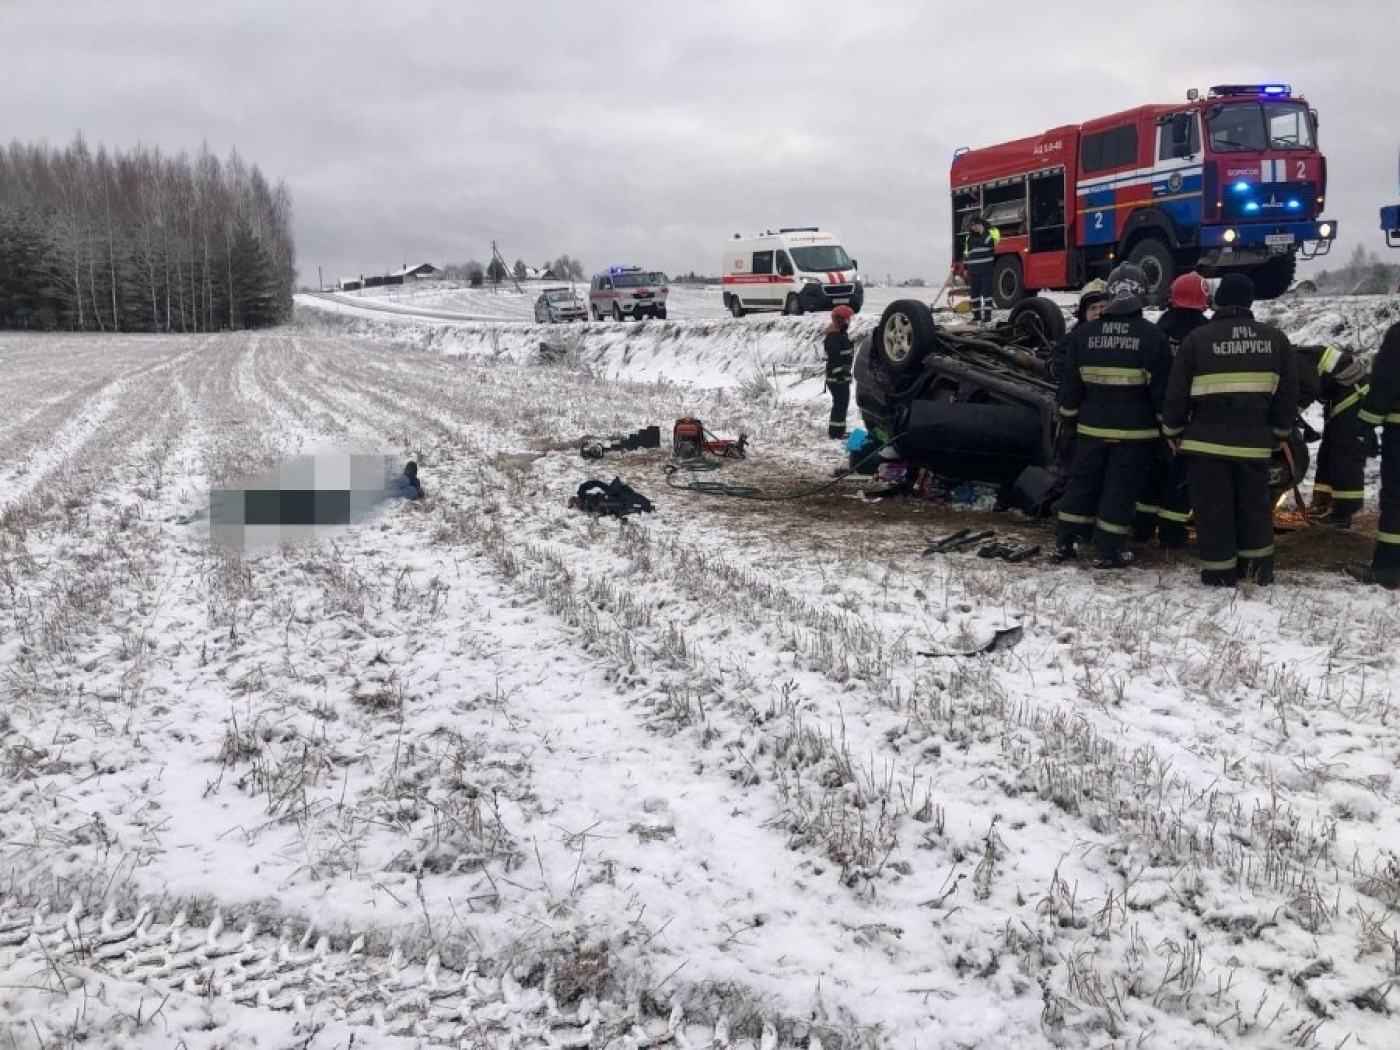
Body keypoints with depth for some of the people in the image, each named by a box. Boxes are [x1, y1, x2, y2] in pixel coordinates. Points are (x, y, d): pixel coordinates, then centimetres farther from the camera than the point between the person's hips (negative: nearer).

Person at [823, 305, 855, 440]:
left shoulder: (842, 334, 15)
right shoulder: (834, 337, -18)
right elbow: (834, 358, -24)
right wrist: (839, 373, -26)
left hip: (842, 375, 11)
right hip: (837, 377, -11)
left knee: (843, 403, 17)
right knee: (840, 404, -8)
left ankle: (839, 430, 26)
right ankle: (836, 433, -4)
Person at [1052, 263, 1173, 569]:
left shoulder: (1083, 333, 0)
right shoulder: (1152, 335, -8)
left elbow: (1070, 383, 4)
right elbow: (1161, 387, -6)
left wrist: (1068, 417, 15)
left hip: (1092, 426, 3)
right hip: (1134, 429, -3)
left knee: (1081, 481, 13)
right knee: (1120, 487, 3)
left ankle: (1064, 541, 19)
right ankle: (1107, 551, 5)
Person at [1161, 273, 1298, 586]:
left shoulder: (1198, 338, -6)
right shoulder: (1275, 339, 4)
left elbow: (1177, 392, -3)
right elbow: (1288, 392, 9)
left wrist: (1173, 430, 10)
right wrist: (1281, 432, 20)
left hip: (1207, 440, -3)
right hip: (1255, 440, 3)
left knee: (1213, 507, 5)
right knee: (1254, 503, 16)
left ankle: (1220, 570, 7)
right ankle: (1258, 567, 21)